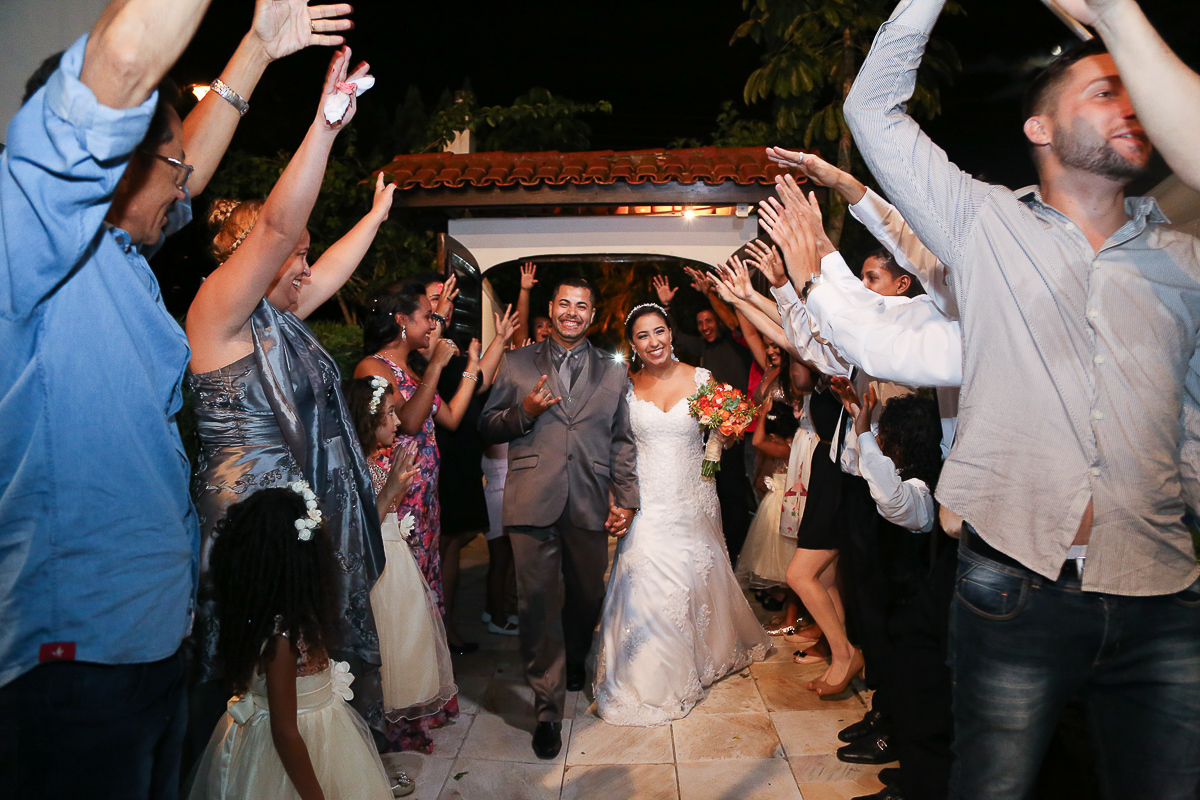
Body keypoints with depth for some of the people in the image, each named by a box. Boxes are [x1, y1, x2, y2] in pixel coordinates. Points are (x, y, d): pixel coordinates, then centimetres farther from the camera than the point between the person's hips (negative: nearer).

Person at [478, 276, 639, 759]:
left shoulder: (613, 372, 14)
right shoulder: (516, 365, 11)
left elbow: (622, 441, 11)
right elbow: (488, 428, 10)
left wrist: (626, 500, 2)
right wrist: (524, 413, -9)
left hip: (590, 504, 2)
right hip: (533, 502, -1)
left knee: (587, 597, 15)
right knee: (538, 603, -1)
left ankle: (574, 660, 46)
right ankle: (548, 710, 13)